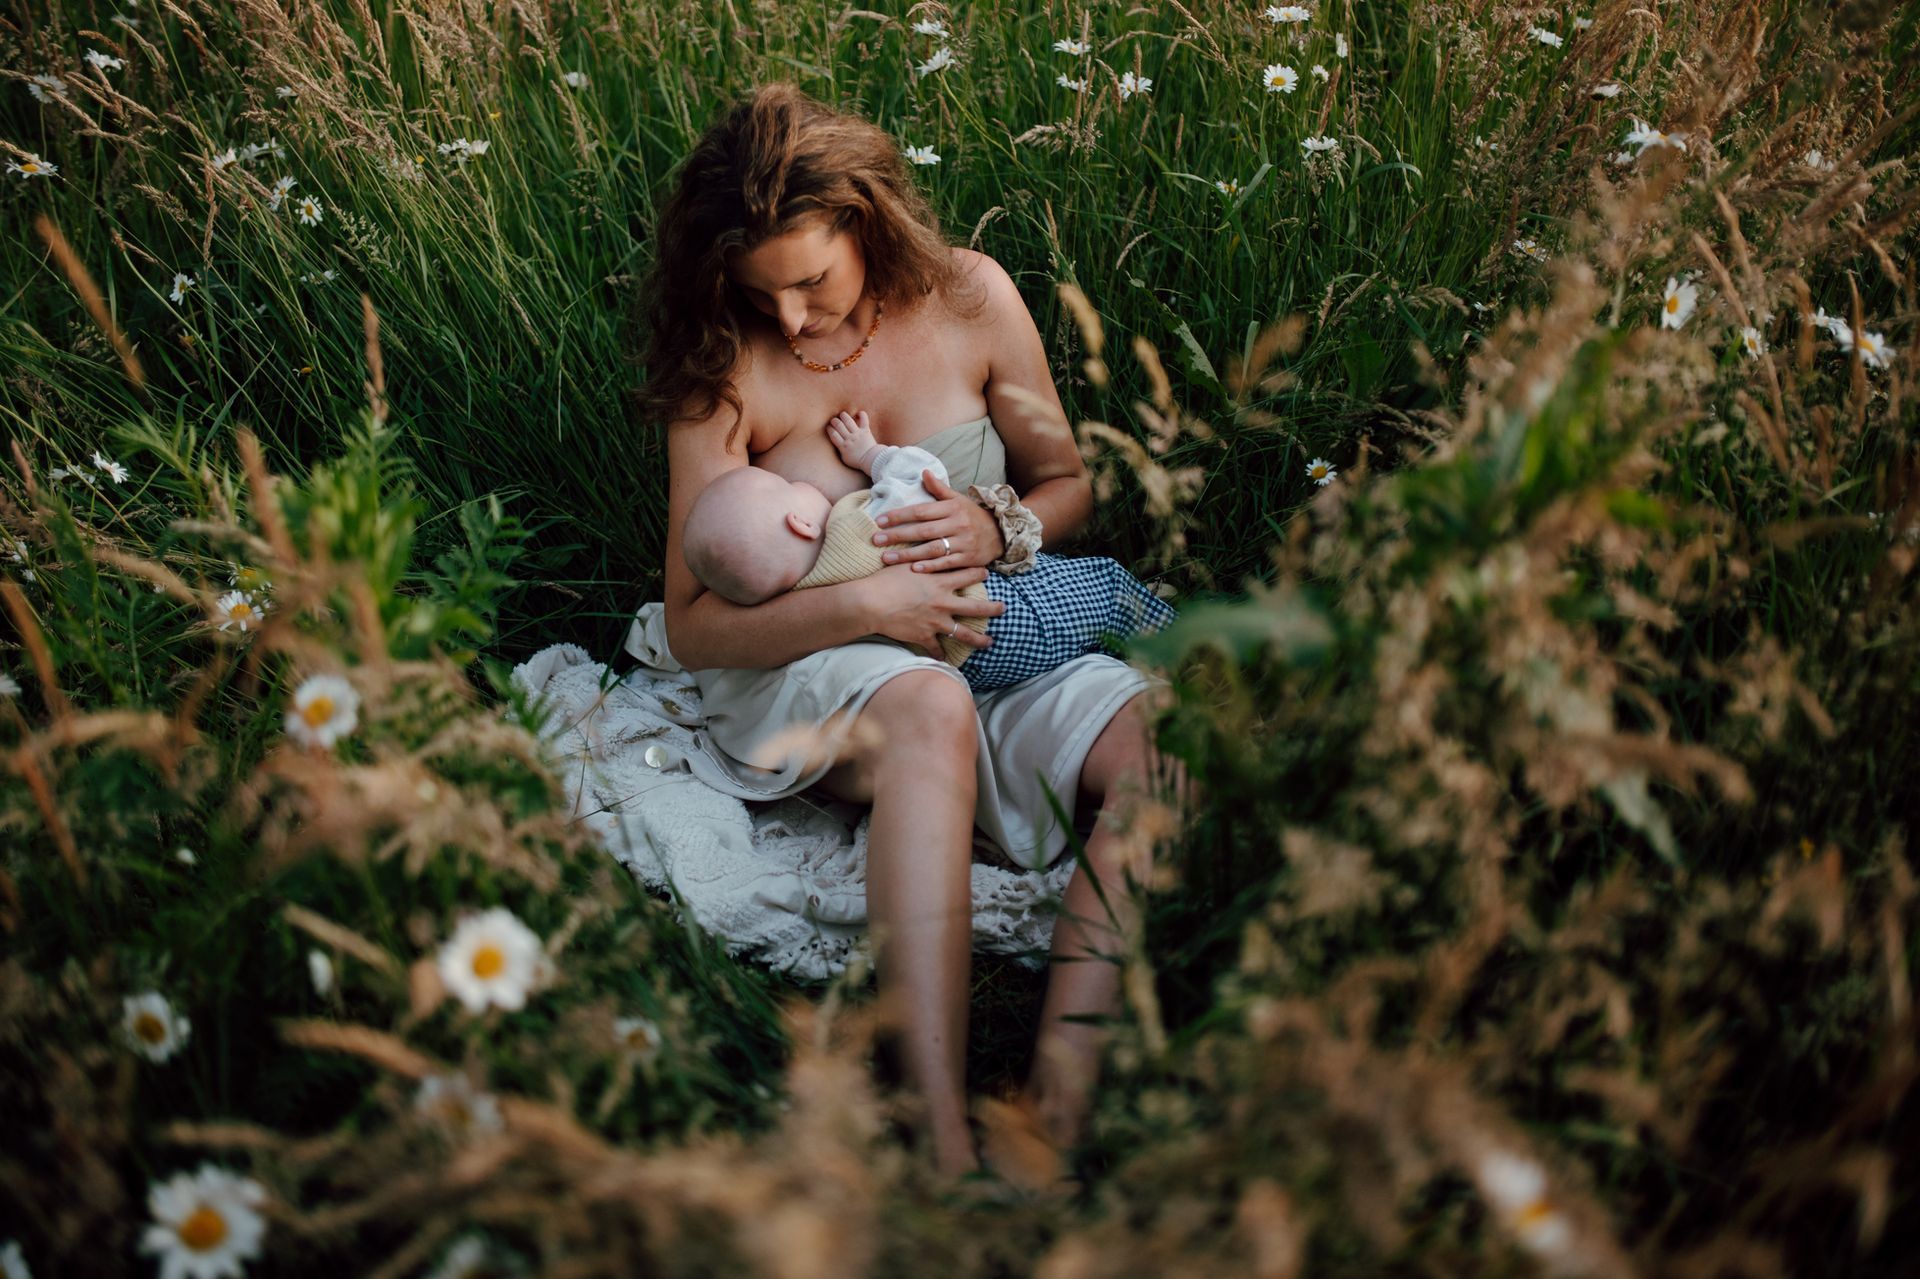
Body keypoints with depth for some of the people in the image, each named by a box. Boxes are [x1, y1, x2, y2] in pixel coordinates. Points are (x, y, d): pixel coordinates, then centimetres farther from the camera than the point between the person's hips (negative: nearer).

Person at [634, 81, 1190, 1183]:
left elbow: (1070, 482, 11)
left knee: (1168, 743, -27)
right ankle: (947, 1137, -43)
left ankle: (1053, 1120, -37)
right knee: (930, 710, -40)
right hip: (809, 669, -3)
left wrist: (1000, 532, -13)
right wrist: (863, 606, -23)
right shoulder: (726, 367, -7)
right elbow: (691, 627, -8)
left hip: (989, 637, 3)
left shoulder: (968, 298, -1)